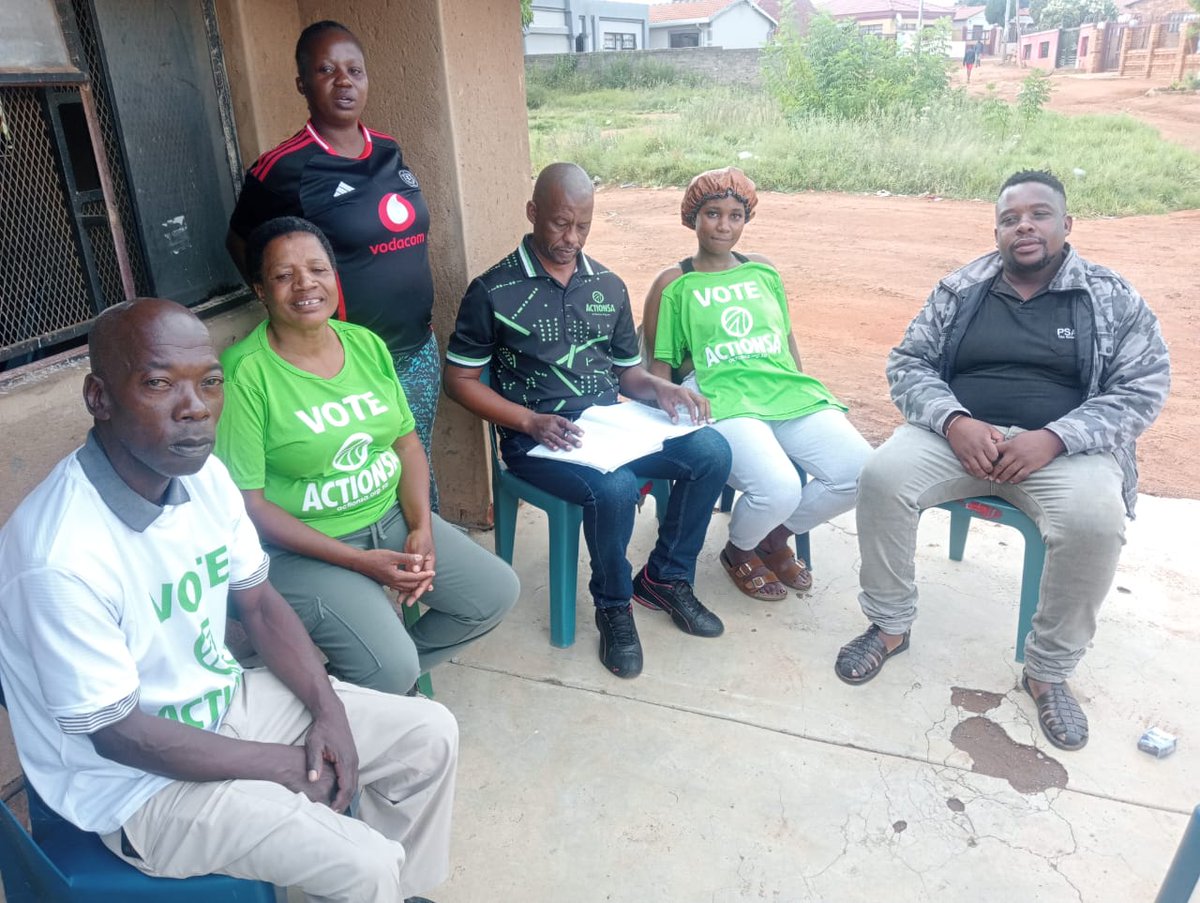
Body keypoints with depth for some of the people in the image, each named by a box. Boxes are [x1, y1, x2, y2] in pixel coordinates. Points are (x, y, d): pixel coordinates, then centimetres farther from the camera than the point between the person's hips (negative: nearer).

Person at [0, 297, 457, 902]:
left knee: (430, 736, 4)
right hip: (134, 780, -7)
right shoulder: (63, 557, -31)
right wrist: (286, 767, -14)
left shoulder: (203, 474, -9)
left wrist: (330, 710, -9)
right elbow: (116, 733, -22)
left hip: (223, 699, 7)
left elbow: (259, 604, 2)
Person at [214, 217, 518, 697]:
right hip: (303, 547, -6)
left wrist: (421, 527, -9)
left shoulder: (366, 344, 2)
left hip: (391, 517, 7)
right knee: (390, 667, -21)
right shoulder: (246, 373, -17)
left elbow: (407, 442, 7)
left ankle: (395, 668, 20)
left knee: (497, 592, 2)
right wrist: (360, 561, -20)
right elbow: (247, 502, -17)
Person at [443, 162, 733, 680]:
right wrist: (530, 421, -16)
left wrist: (660, 388, -5)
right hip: (538, 438, -5)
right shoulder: (493, 292, -3)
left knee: (710, 451, -17)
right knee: (614, 489, -34)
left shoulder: (609, 287, 13)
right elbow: (460, 380, -2)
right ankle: (613, 605, -3)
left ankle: (665, 578, 4)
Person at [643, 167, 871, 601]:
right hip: (725, 401, -5)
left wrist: (808, 394, 16)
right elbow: (659, 364, 5)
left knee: (861, 472, -18)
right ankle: (739, 551, 7)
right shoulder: (673, 284, 8)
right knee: (779, 489, -32)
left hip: (789, 392, 5)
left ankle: (777, 536, 12)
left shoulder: (764, 270, 21)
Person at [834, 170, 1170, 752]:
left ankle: (1048, 671, -7)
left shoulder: (1113, 300, 5)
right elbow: (907, 364, 4)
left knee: (1095, 522, -33)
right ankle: (889, 625, -6)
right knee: (882, 476, -27)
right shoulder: (958, 290, 8)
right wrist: (955, 422, -16)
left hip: (1066, 448, -1)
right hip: (958, 434, 1)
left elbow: (1143, 388, -1)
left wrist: (1053, 439, -18)